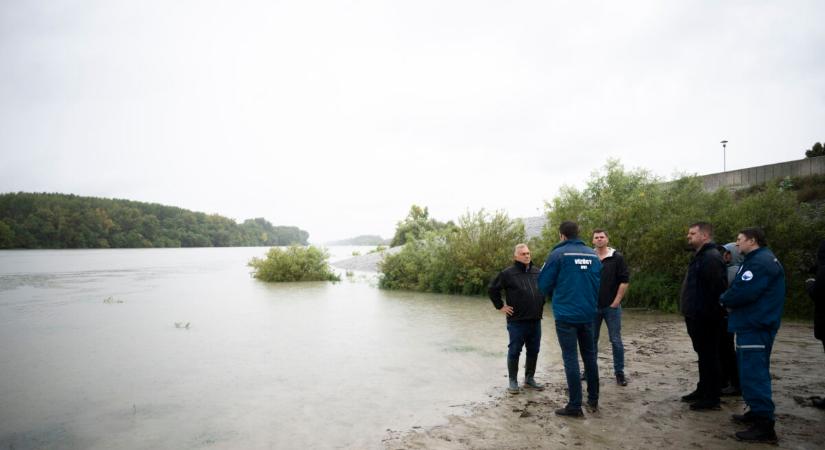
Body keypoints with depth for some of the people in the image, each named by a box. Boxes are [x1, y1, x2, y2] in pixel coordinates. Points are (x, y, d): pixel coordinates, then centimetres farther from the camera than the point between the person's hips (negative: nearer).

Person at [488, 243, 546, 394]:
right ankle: (513, 381, 15)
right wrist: (500, 306, -4)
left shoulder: (537, 272, 7)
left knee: (533, 351, 12)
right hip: (517, 321, -5)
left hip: (535, 320, 5)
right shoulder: (508, 273, -8)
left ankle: (529, 379, 27)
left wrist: (541, 304, 17)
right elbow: (492, 289, -3)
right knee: (514, 351, 3)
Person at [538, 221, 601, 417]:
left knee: (570, 358, 1)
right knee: (590, 356, 17)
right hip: (588, 313, 5)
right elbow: (598, 284, 9)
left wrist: (556, 293, 14)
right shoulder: (593, 255, 5)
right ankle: (593, 400, 28)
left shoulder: (558, 254, -9)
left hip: (566, 314, -5)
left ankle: (575, 406, 5)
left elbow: (543, 284, -7)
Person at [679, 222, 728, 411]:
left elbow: (718, 288, -26)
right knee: (703, 355, 18)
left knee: (709, 356, -1)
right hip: (697, 317, 11)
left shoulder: (711, 257, -18)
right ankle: (703, 390, 29)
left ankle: (711, 398, 9)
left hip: (705, 319, -11)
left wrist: (708, 313, -24)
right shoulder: (700, 256, 15)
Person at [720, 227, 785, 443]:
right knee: (752, 371, 18)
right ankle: (757, 413, 28)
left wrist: (724, 300, -7)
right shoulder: (758, 260, 18)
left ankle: (764, 427, -5)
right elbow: (744, 288, 18)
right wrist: (730, 301, 0)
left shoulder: (760, 262, -17)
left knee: (753, 374, -9)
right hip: (753, 325, 11)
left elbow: (743, 292, -25)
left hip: (754, 327, -11)